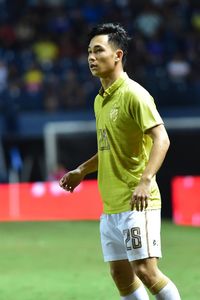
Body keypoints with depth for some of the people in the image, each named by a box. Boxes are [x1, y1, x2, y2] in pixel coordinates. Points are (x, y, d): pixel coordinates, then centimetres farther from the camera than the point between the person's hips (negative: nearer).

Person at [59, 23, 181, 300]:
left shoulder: (133, 94, -12)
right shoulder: (100, 100, 16)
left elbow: (161, 139, -21)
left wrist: (146, 181, -31)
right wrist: (82, 171, 22)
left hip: (137, 203, -9)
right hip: (111, 204, 9)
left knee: (145, 270, -13)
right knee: (121, 274, 7)